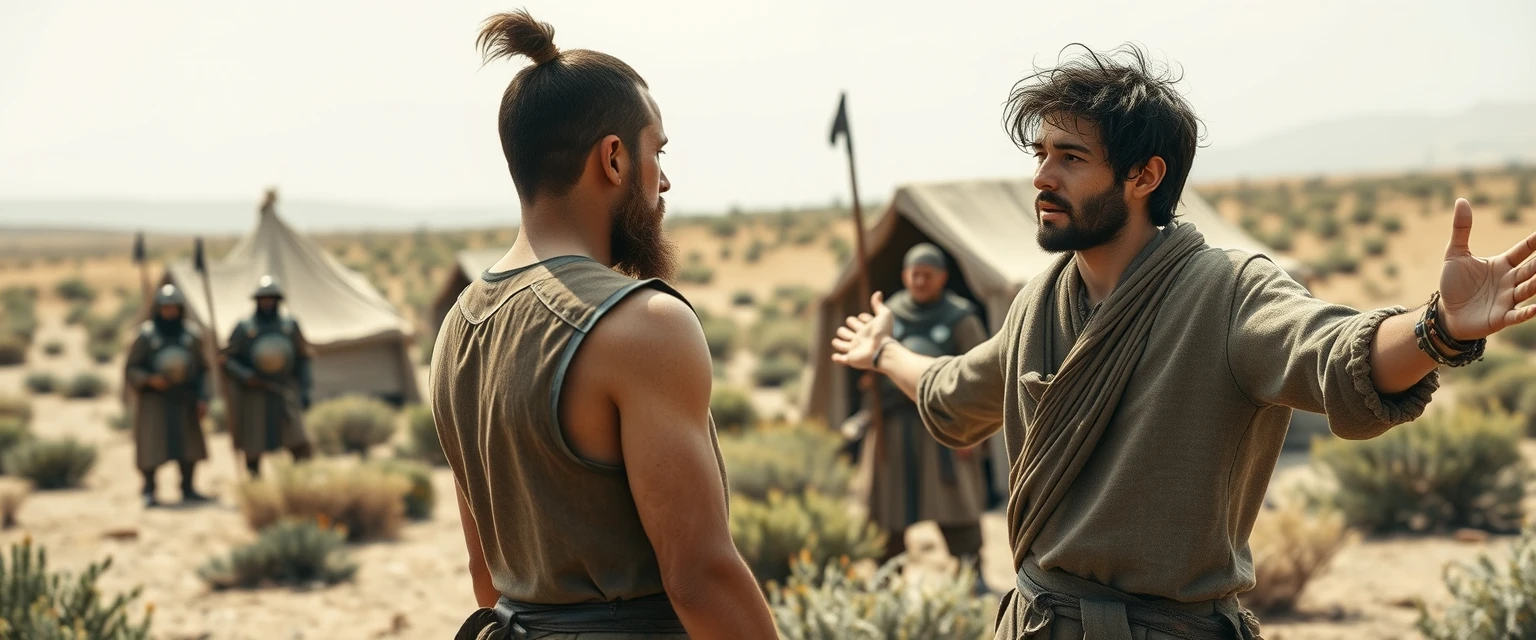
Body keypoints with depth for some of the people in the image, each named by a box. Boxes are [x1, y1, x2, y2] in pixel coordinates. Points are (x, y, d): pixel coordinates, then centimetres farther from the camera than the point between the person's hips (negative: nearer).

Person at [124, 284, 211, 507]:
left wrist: (202, 398, 2)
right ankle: (149, 493, 4)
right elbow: (131, 370, -5)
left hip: (183, 401, 4)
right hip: (153, 400, -4)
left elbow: (202, 370, 11)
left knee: (190, 446, 6)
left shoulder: (192, 337, 5)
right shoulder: (146, 336, -6)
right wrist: (150, 380, -22)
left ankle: (188, 489, 18)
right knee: (151, 447, -5)